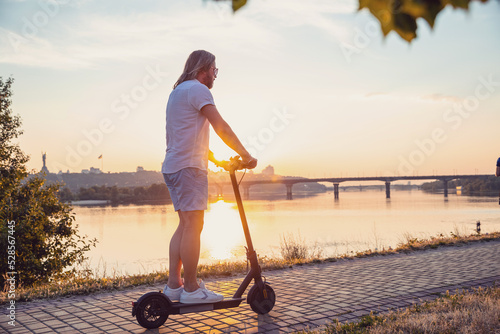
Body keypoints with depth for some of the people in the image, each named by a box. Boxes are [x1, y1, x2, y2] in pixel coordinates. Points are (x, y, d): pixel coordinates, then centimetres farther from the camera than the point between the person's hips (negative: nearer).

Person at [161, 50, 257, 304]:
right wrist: (245, 155, -13)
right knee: (193, 225, -9)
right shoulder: (197, 89, -8)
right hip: (189, 166, -10)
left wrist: (216, 159, 25)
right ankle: (191, 289, -5)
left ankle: (173, 284, 12)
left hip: (174, 166, 10)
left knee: (185, 225, 11)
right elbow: (220, 127, -16)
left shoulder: (178, 91, 25)